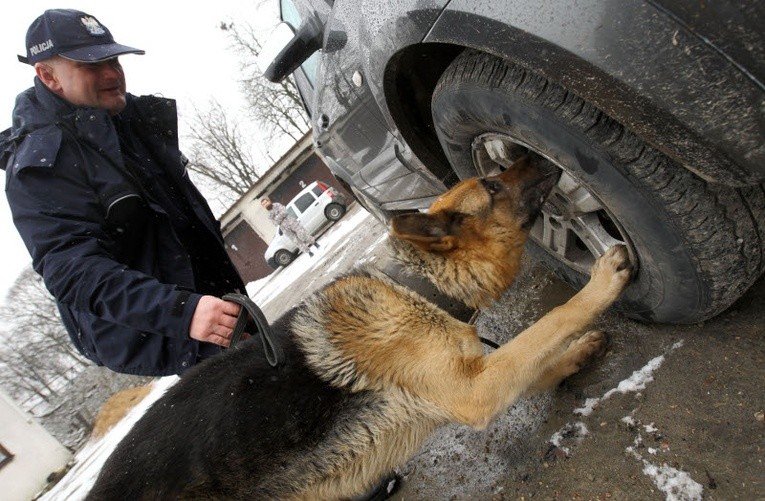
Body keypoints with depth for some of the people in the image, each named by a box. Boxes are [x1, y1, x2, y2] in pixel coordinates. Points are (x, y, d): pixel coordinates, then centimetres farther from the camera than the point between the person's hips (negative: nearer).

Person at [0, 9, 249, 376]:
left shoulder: (136, 117, 7)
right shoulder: (39, 165, -16)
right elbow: (74, 269, -26)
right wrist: (180, 310, -41)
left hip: (211, 292, 8)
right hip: (157, 341, -7)